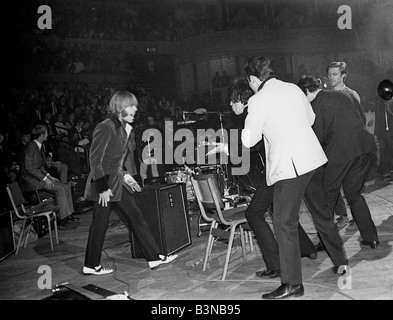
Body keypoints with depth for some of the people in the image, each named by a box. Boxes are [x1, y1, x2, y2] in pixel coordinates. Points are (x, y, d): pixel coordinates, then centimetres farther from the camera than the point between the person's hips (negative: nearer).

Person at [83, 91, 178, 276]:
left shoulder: (127, 129, 9)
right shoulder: (105, 128, -17)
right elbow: (95, 159, -17)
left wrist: (126, 175, 9)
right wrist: (103, 187, -19)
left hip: (118, 182, 8)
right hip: (105, 184, -8)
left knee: (136, 218, 7)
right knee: (99, 224, 2)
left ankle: (155, 257, 12)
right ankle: (91, 266, 17)